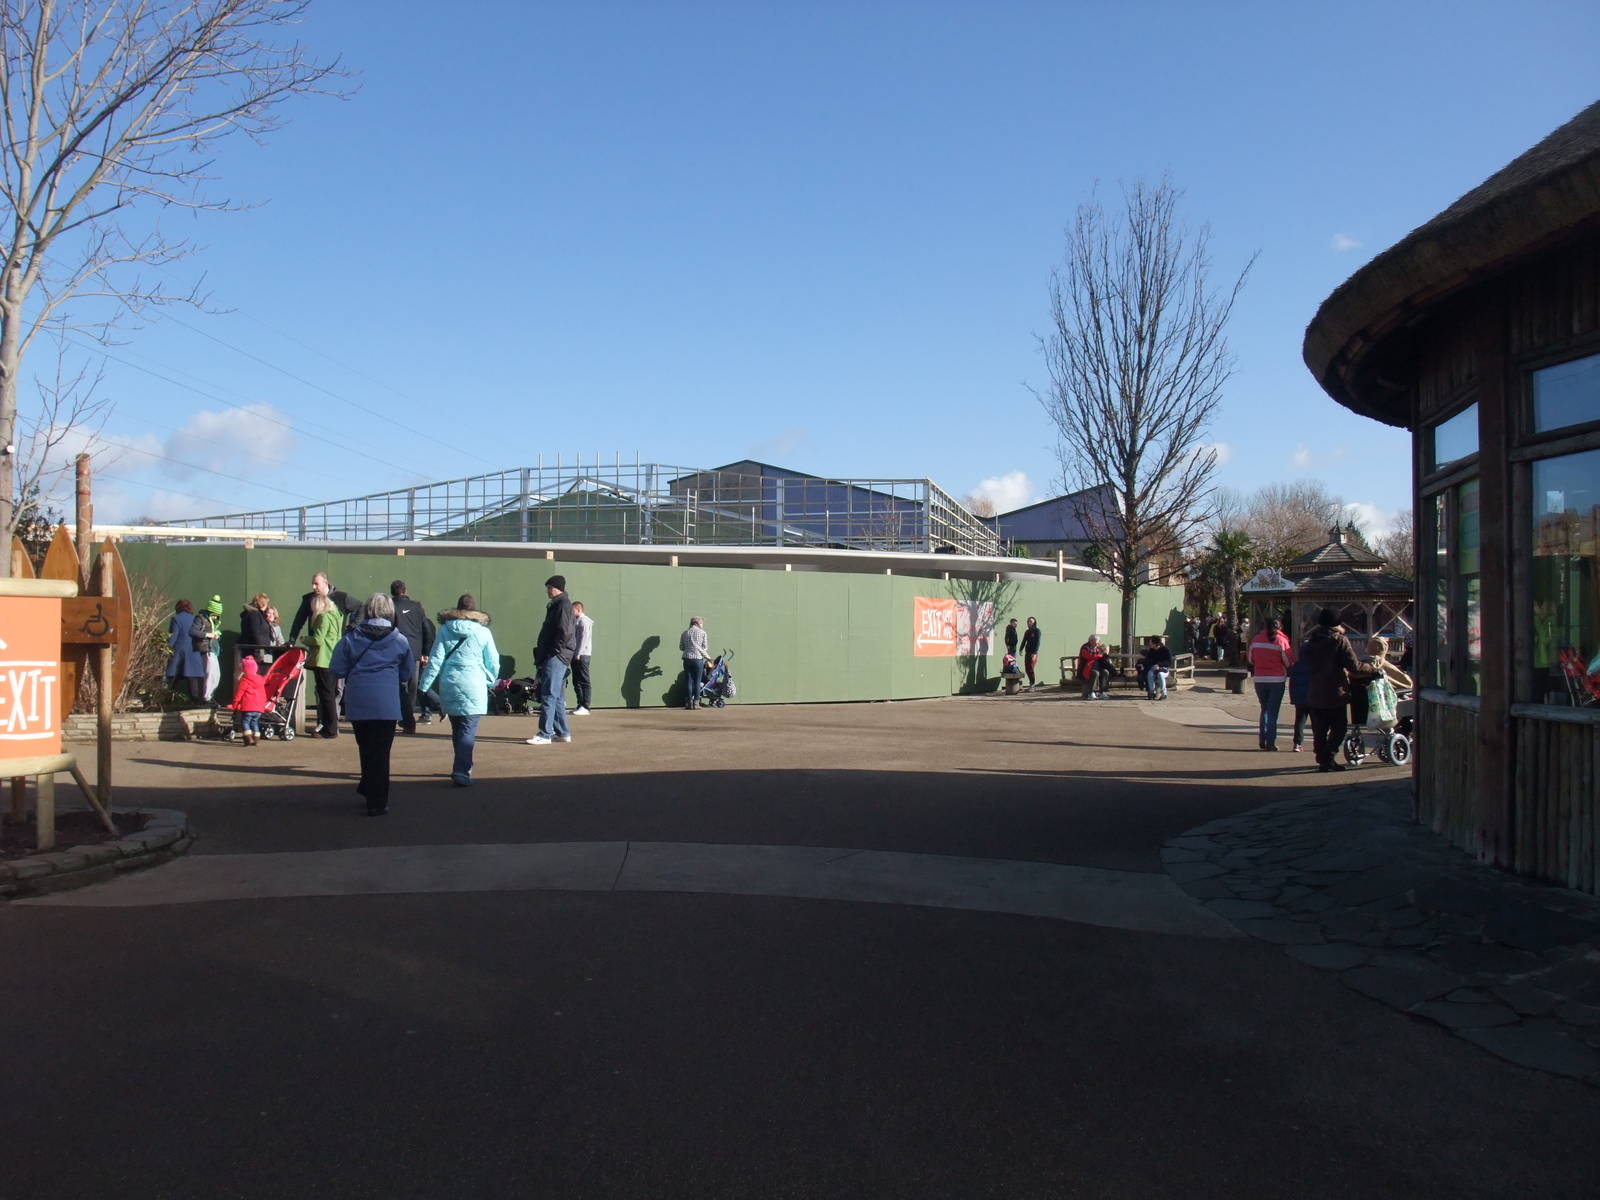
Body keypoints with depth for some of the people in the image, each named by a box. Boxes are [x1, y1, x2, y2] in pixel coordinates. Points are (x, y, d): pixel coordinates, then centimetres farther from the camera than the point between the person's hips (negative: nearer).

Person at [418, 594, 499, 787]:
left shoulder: (445, 630, 4)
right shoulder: (483, 632, 0)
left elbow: (435, 660, 1)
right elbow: (493, 662, 5)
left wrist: (424, 685, 6)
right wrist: (490, 682, 22)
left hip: (449, 685, 3)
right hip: (473, 687, -3)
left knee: (457, 729, 17)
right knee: (468, 730, -6)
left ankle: (462, 767, 28)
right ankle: (461, 770, -19)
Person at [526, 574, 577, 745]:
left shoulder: (563, 604, -10)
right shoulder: (556, 605, 21)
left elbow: (565, 632, -20)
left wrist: (554, 651, -17)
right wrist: (542, 654, 18)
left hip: (556, 656, -10)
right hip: (552, 657, 10)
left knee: (549, 695, -10)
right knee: (557, 697, 13)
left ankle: (545, 735, -10)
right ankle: (562, 733, 18)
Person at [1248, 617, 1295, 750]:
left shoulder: (1255, 639, 1)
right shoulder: (1281, 641, -8)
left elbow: (1251, 660, 10)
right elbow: (1289, 662, -6)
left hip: (1259, 679, 3)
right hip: (1277, 679, -3)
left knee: (1264, 709, 17)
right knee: (1273, 712, 3)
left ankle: (1262, 740, 12)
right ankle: (1270, 743, 0)